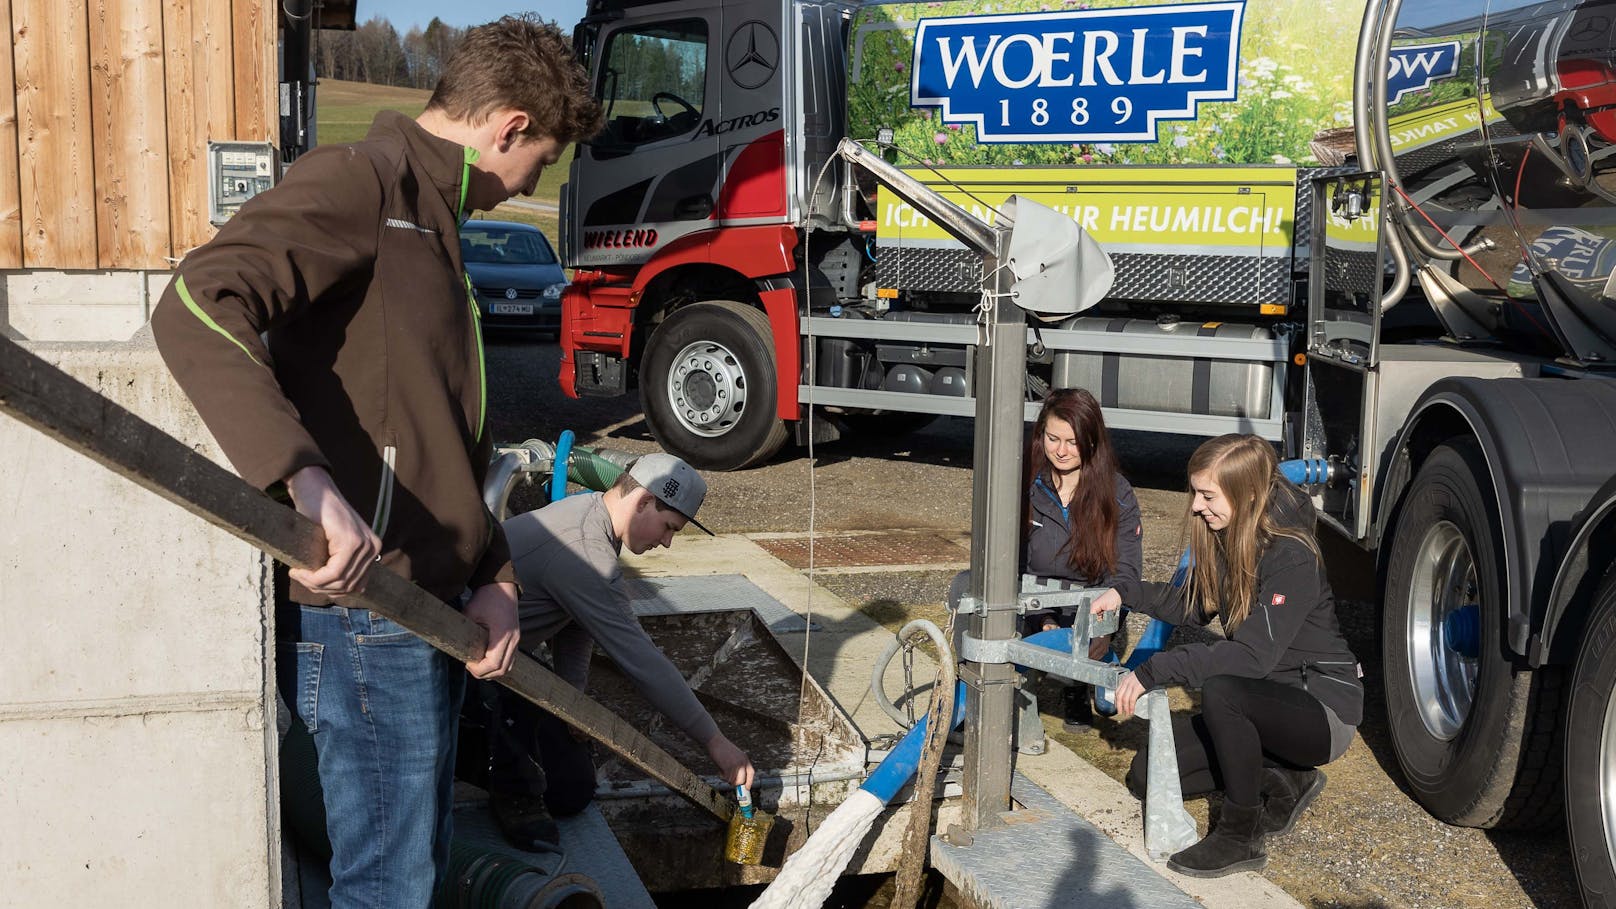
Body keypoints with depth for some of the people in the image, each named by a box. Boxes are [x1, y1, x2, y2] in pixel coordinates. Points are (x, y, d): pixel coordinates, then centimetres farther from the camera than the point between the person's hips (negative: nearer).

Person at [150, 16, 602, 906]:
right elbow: (198, 307, -29)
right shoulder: (358, 182, -12)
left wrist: (492, 575, 7)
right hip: (363, 610, -10)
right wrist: (309, 480, -40)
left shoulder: (430, 216, 18)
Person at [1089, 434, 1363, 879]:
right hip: (1269, 700, 8)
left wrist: (1156, 670, -32)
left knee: (1220, 690, -37)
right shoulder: (1225, 540, 0)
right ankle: (1283, 783, 10)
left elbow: (1253, 655, -32)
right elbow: (1194, 606, 16)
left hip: (1325, 706, -8)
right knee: (1147, 773, -2)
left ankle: (1240, 837, -18)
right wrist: (1126, 593, 1)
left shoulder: (1291, 557, -24)